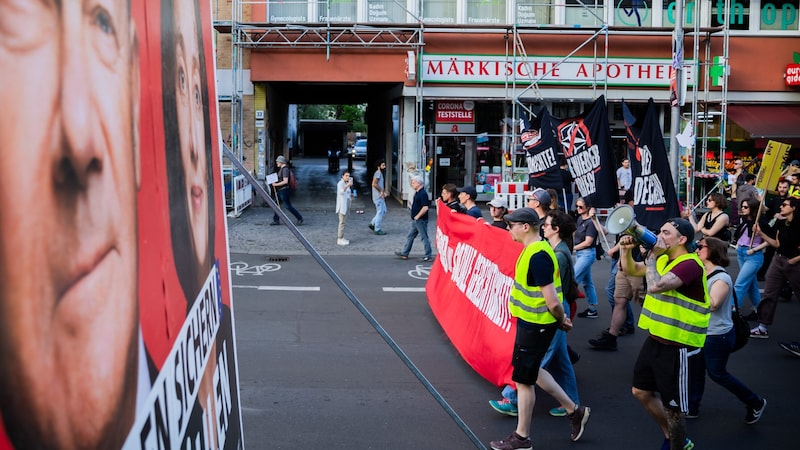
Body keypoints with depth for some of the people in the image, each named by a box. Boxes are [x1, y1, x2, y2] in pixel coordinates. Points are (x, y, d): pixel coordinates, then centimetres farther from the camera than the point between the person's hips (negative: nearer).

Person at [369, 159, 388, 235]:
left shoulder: (380, 173, 17)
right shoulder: (378, 173, -15)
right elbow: (374, 184, -25)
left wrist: (384, 192, 8)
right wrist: (381, 191, -18)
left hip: (381, 197, 10)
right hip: (378, 197, -10)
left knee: (383, 211, 15)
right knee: (380, 212, -4)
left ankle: (372, 224, 20)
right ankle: (377, 229, 4)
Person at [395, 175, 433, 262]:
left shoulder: (423, 194, -20)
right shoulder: (417, 193, 11)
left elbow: (425, 207, -27)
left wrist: (417, 216, -20)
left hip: (421, 220, -10)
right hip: (415, 220, 10)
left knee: (424, 237, -2)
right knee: (410, 236, 15)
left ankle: (429, 256, 5)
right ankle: (404, 253, 23)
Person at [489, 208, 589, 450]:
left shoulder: (537, 256, -26)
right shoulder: (536, 249, 6)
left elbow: (552, 301, -27)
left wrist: (561, 320, -9)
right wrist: (560, 319, 13)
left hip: (535, 325, -10)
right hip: (531, 322, 10)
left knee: (523, 379, 3)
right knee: (532, 371, 24)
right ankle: (574, 411, 34)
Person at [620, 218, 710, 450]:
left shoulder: (689, 265, -22)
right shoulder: (664, 259, 8)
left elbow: (655, 286, -35)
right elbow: (631, 270, 18)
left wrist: (652, 255, -22)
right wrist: (626, 250, -2)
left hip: (676, 346, -10)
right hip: (656, 339, 10)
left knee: (672, 407, 1)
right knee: (641, 391, 21)